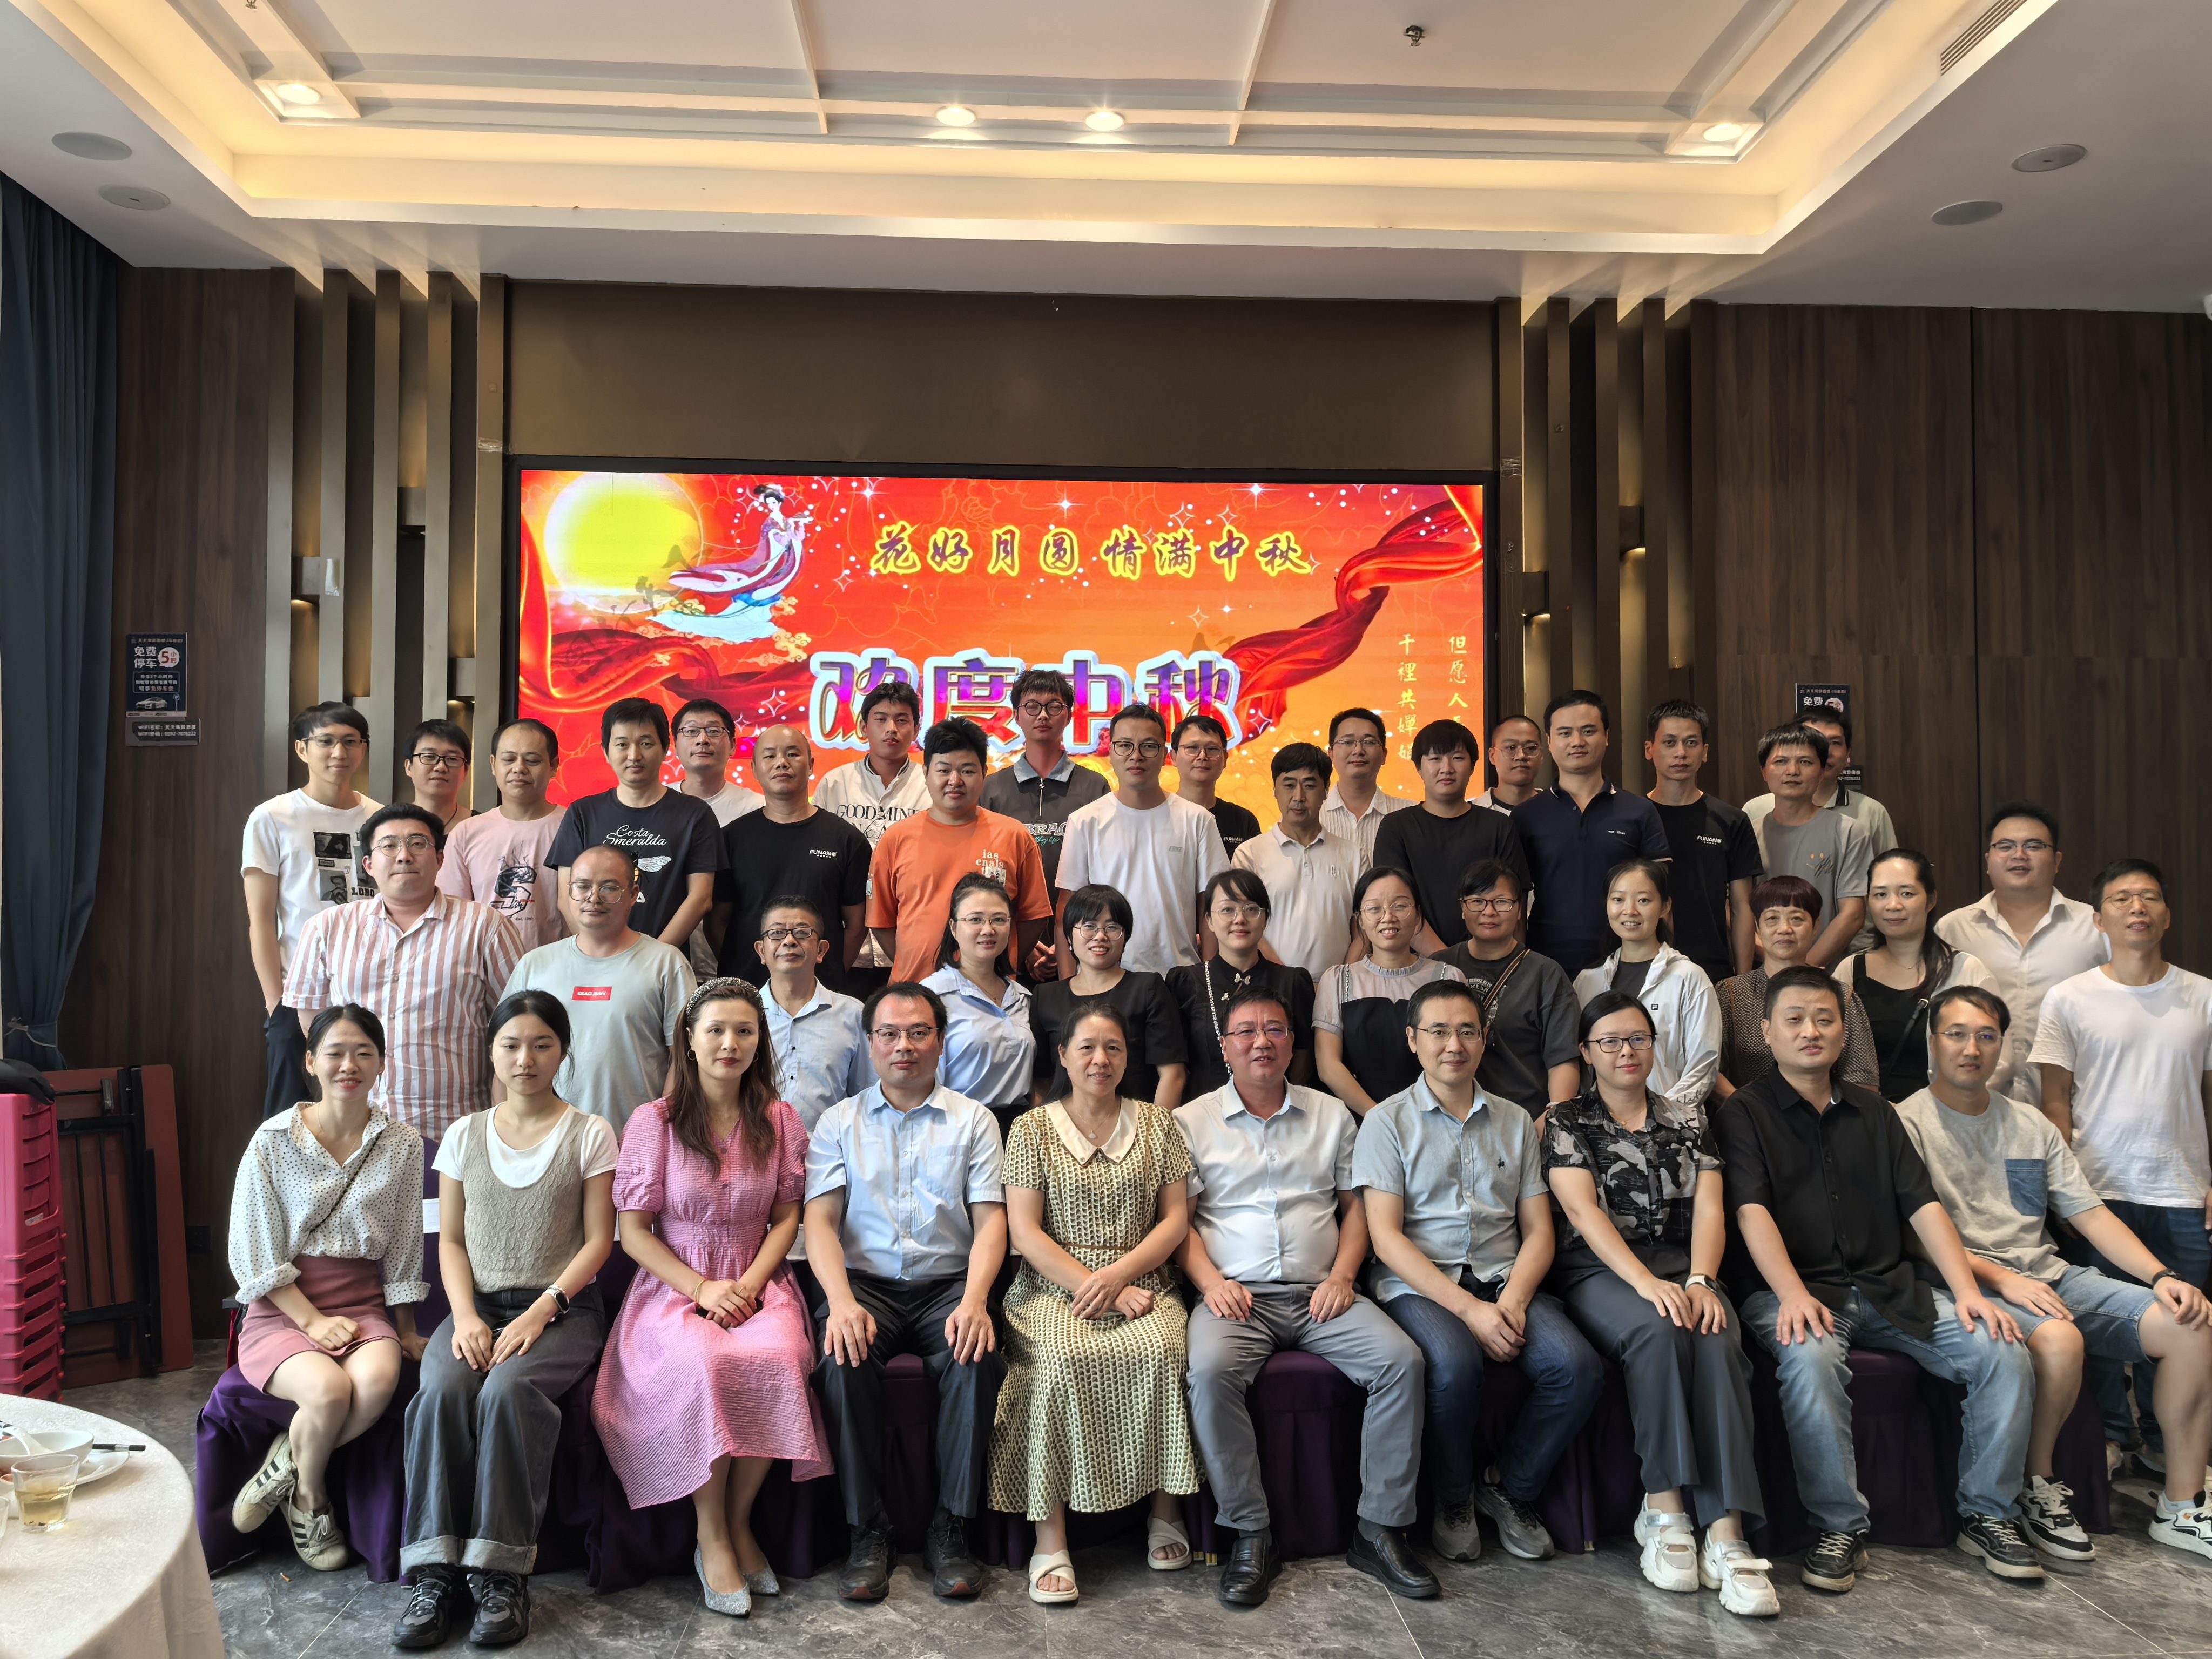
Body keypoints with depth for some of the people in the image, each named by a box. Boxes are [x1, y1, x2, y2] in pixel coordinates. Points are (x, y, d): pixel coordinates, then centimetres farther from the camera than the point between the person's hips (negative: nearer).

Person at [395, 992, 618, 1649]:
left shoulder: (590, 1134, 4)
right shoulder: (463, 1136, 13)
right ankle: (436, 1571, -21)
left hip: (560, 1306, -3)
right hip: (480, 1304, 3)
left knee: (508, 1389, -32)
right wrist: (466, 1315, -7)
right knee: (442, 1390, -28)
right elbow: (450, 1240, 10)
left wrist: (541, 1310, -14)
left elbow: (597, 1240, -1)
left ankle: (502, 1572, -22)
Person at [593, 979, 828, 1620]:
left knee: (774, 1359, -31)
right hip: (672, 1288, -2)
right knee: (704, 1363, -34)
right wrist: (701, 1288, -12)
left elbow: (787, 1219, 9)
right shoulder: (654, 1121, 0)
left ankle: (739, 1524, -10)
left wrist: (748, 1285, -8)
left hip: (756, 1285, 2)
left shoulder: (780, 1120, 7)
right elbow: (633, 1231, 0)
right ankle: (711, 1537, -15)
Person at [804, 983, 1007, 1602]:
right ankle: (868, 1532, -16)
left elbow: (990, 1219, 1)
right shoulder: (838, 1122, 11)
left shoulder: (973, 1120, 10)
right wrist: (841, 1301, -18)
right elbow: (819, 1220, 1)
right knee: (844, 1359, -31)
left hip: (948, 1284, 0)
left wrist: (974, 1300, -18)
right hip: (865, 1282, 0)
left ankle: (950, 1529, -16)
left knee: (977, 1357, -31)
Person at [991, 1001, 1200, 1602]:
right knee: (1059, 1360, -31)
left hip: (1140, 1281, 1)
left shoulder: (1156, 1123, 11)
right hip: (1054, 1284, -1)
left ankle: (1166, 1510, -11)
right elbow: (1025, 1231, 0)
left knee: (1160, 1350, -29)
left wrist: (1118, 1276, -9)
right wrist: (1089, 1285, -12)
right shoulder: (1032, 1130, 6)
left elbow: (1176, 1218, 6)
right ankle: (1050, 1538, -23)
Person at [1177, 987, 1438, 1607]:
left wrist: (1342, 1275, -2)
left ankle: (1380, 1527, -9)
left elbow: (1356, 1205, 15)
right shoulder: (1192, 1121, 9)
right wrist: (1210, 1281, -12)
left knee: (1402, 1360, -23)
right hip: (1237, 1295, -2)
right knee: (1209, 1370, -32)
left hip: (1320, 1294, 2)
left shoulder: (1331, 1115, 16)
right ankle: (1250, 1535, -16)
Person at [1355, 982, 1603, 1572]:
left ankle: (1510, 1486, 4)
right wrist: (1470, 1309, -16)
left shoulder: (1515, 1122, 16)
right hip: (1419, 1285, -4)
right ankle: (1453, 1500, -3)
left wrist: (1513, 1299, -10)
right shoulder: (1388, 1121, 3)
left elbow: (1538, 1229, 11)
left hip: (1504, 1280, 4)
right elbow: (1386, 1236, -6)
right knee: (1456, 1364, -34)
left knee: (1577, 1367, -24)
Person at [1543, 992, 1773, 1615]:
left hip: (1683, 1265, 3)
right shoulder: (1567, 1122, 6)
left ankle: (1726, 1536, -36)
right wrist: (1646, 1283, -22)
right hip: (1599, 1269, -2)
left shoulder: (1688, 1119, 17)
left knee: (1717, 1342, -31)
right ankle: (1666, 1510, -25)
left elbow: (1709, 1208, 5)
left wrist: (1699, 1281, -15)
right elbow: (1582, 1210, -8)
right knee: (1659, 1331, -35)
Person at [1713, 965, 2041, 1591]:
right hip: (1794, 1289, -5)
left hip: (1889, 1288, 5)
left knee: (2006, 1353, -14)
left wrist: (1968, 1291, -5)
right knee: (1811, 1360, -36)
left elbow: (1923, 1205, 10)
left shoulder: (1874, 1113, 18)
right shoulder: (1744, 1112, 2)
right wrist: (1794, 1296, -25)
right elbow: (1751, 1211, -10)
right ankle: (1839, 1528, -18)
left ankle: (1987, 1513, 3)